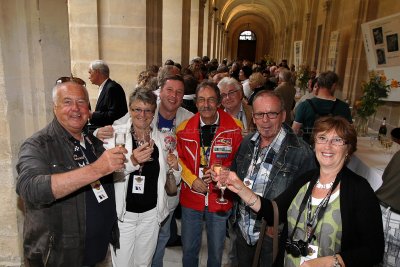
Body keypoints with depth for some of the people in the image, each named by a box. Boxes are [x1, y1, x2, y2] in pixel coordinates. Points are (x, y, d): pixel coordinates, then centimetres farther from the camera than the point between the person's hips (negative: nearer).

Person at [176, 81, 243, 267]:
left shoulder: (235, 127, -12)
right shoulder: (184, 128, -5)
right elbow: (179, 159, 4)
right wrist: (192, 180, -11)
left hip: (220, 200, -1)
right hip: (191, 198, 2)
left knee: (216, 250, 20)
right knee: (189, 248, 20)